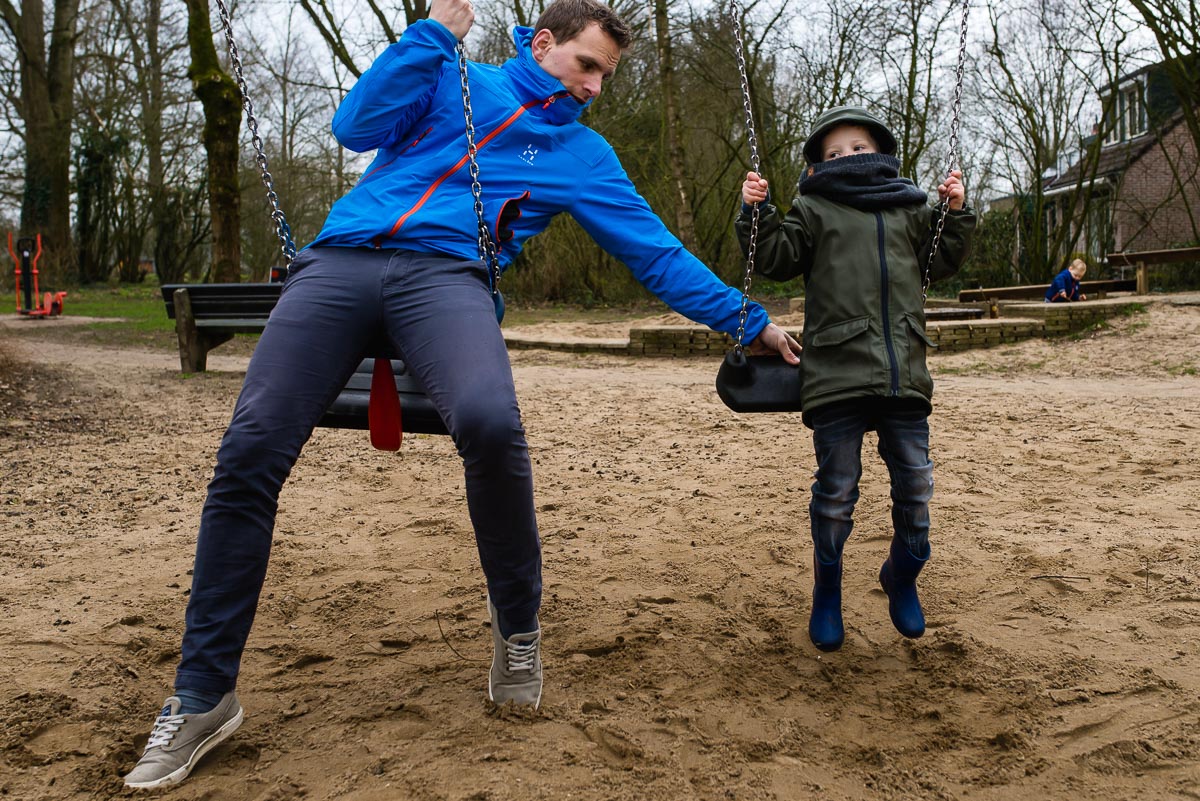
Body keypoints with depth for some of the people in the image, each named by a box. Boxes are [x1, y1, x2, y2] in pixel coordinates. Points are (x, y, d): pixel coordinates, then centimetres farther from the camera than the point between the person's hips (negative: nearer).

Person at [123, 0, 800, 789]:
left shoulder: (583, 155, 21)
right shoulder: (454, 80, 22)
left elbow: (658, 253, 21)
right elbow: (357, 125, 8)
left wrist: (752, 322, 21)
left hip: (444, 274, -1)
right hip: (339, 261, 2)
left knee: (490, 421, -35)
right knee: (249, 455, -14)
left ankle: (518, 632, -9)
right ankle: (203, 699, 0)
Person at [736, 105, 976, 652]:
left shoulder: (911, 208, 19)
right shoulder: (811, 209, 8)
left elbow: (942, 261, 23)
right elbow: (777, 259, 0)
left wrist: (956, 214, 11)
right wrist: (756, 213, -12)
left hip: (904, 375, 4)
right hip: (837, 373, -3)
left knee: (915, 484, 7)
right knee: (836, 490, 3)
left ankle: (902, 576, 31)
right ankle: (827, 593, 21)